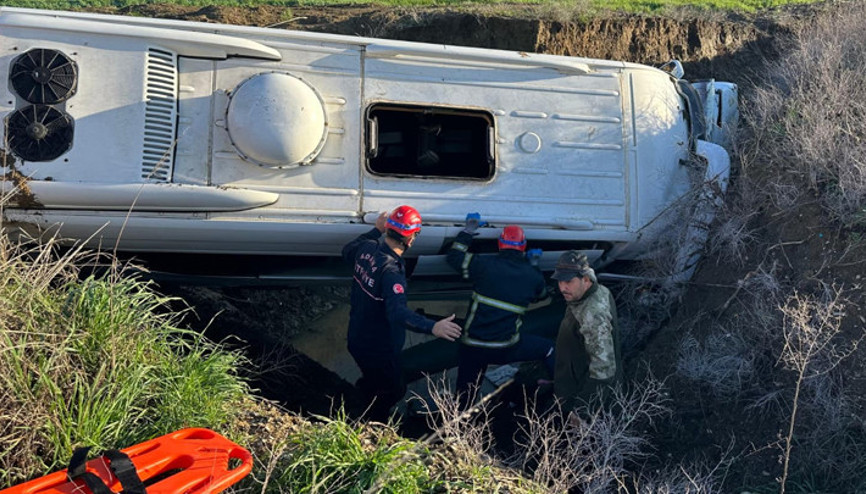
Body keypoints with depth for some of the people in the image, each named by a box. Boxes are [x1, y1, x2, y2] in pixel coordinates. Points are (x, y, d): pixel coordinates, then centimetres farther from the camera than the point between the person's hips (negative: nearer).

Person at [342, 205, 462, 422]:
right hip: (378, 350, -8)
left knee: (370, 384, 31)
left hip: (357, 339, 9)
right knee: (394, 390, 16)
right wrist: (432, 327, -57)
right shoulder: (391, 270, -33)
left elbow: (347, 251, 18)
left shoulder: (367, 247, -8)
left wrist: (376, 231, 24)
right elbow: (397, 312, -46)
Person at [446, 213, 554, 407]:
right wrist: (534, 266, 35)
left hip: (472, 349, 0)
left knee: (464, 398, 15)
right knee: (547, 348, 24)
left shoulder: (484, 265, -6)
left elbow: (453, 257, 8)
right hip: (506, 350, 0)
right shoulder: (532, 276, 1)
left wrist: (467, 232, 19)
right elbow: (542, 292, 24)